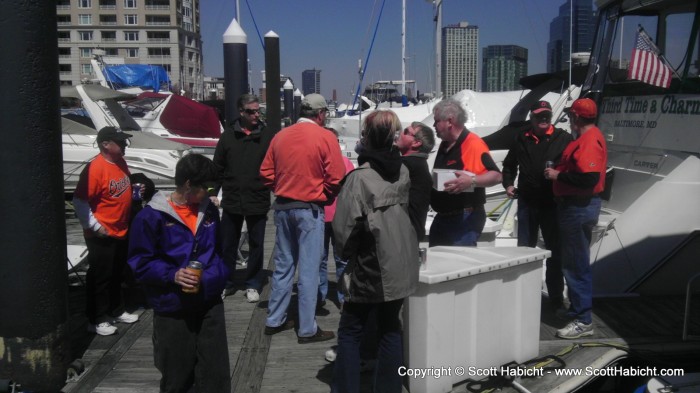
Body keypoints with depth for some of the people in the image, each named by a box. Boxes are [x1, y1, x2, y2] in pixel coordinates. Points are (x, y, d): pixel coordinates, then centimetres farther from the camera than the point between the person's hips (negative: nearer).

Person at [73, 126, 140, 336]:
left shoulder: (121, 162, 5)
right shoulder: (95, 168, -22)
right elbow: (80, 201, -23)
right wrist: (94, 226, -20)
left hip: (121, 231, 9)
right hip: (101, 235, -8)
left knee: (117, 275, 20)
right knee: (100, 277, 2)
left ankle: (116, 311, 34)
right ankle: (96, 320, 14)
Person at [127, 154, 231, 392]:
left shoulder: (209, 210, 5)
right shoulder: (152, 216, -11)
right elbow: (140, 262, -9)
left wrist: (214, 277, 1)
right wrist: (172, 275, -23)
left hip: (210, 304, 4)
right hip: (172, 309, -4)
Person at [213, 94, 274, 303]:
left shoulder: (268, 136, -3)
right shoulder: (228, 135, 3)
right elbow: (218, 167, 6)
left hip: (258, 201, -2)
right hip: (231, 201, 2)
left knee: (256, 246, 9)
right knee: (228, 245, 12)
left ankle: (253, 285, 23)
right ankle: (226, 283, 27)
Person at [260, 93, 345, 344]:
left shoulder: (281, 136, 4)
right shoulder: (325, 138, -10)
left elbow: (266, 173, 5)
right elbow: (336, 179, -12)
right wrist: (323, 196, 6)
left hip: (282, 207, 5)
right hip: (310, 209, -5)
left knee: (283, 266, 16)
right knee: (309, 270, 2)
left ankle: (275, 321, 25)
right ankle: (308, 330, 9)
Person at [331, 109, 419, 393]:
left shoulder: (359, 177, -17)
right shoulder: (404, 172, 0)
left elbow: (343, 226, -16)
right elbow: (411, 212, 8)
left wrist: (347, 252, 1)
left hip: (370, 267, -5)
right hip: (402, 265, 6)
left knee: (350, 332, 8)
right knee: (390, 328, 16)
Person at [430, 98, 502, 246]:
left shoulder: (473, 143, -15)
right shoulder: (444, 146, 13)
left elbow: (496, 176, -23)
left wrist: (471, 181, -37)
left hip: (465, 219, -9)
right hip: (442, 218, 9)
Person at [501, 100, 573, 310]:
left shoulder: (563, 138, -3)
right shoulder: (521, 139, 6)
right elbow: (509, 164, 18)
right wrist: (508, 183, 4)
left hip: (552, 204, -3)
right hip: (527, 202, 3)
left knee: (554, 252, 7)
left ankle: (556, 298, 20)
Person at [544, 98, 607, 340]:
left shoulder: (589, 141, -18)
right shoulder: (589, 137, 15)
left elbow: (588, 177, -29)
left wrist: (558, 175, -19)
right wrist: (559, 171, 5)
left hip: (579, 208, -11)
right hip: (579, 205, 11)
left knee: (576, 265, -6)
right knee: (575, 262, 19)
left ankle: (583, 321, 0)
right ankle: (577, 310, 31)